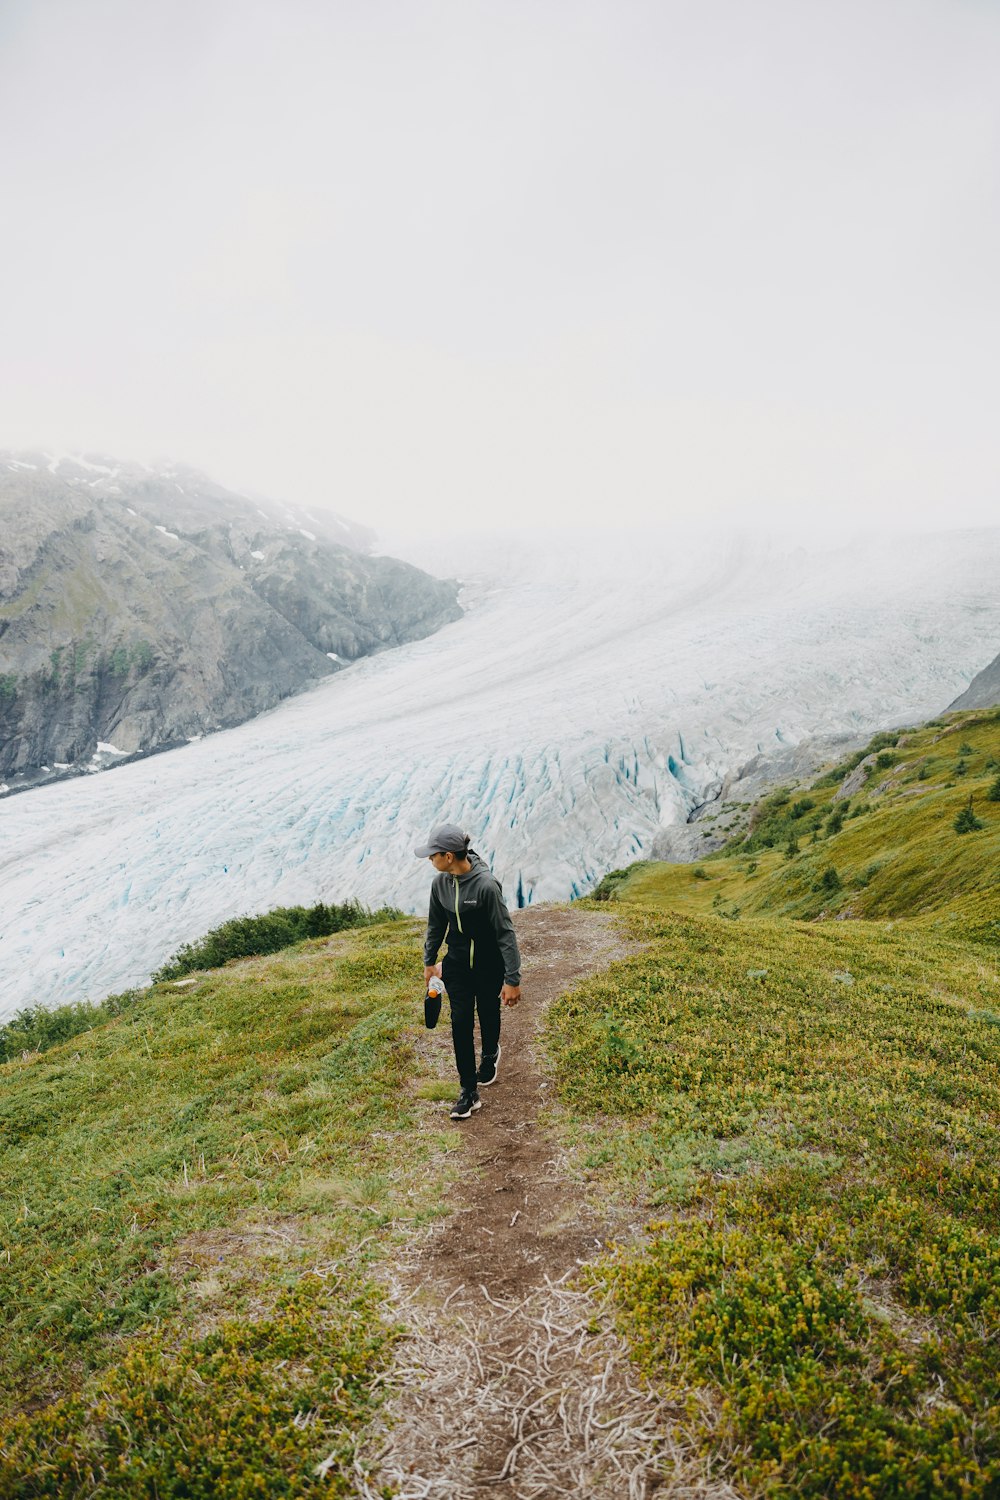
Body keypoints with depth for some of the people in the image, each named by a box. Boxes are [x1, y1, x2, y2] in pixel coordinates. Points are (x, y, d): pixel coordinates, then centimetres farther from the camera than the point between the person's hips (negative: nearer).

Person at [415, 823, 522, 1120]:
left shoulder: (486, 885, -29)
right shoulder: (440, 883, -9)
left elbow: (505, 933, -23)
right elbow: (436, 925, 8)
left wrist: (512, 979, -20)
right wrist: (429, 961, 17)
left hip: (489, 965, -4)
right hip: (457, 964, 4)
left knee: (488, 1016, 17)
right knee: (461, 1023, 1)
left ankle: (490, 1056, 50)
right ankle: (469, 1092, 10)